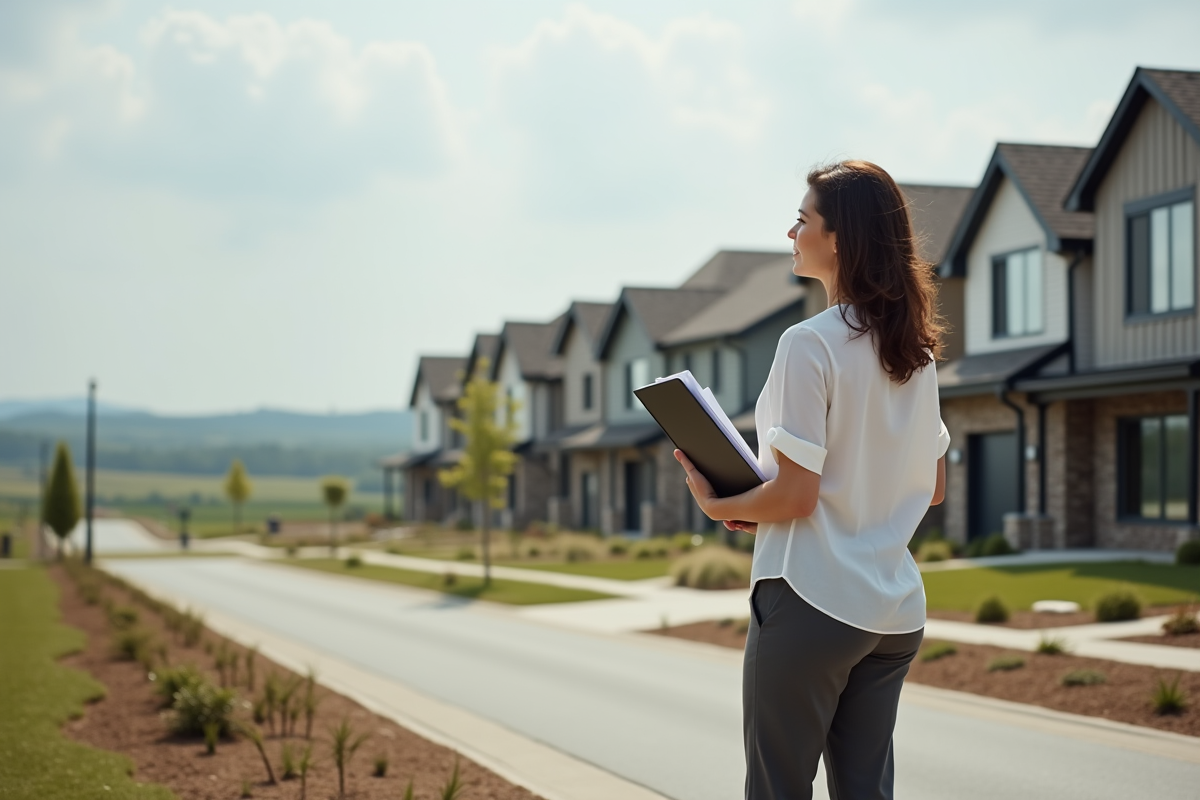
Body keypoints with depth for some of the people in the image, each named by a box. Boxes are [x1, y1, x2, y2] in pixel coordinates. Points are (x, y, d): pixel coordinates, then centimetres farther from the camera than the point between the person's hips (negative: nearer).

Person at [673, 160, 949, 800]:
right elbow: (933, 487, 16)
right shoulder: (916, 351, 9)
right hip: (896, 609, 7)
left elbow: (795, 493, -17)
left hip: (811, 602, -7)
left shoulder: (810, 343, -13)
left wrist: (718, 505, -1)